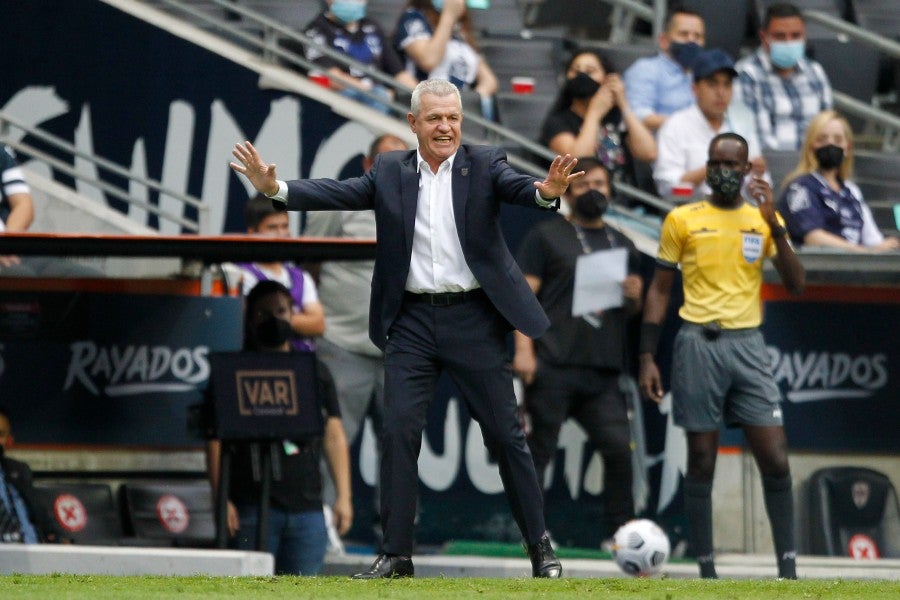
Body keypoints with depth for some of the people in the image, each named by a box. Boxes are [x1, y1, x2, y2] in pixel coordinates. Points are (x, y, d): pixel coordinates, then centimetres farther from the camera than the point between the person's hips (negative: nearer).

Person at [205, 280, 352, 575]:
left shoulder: (315, 372, 18)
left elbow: (334, 437, 16)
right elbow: (216, 440, 2)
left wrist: (344, 496, 7)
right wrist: (221, 499, -8)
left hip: (307, 508, 3)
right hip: (252, 505, -3)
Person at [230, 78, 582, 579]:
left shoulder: (484, 165, 0)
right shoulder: (391, 172, 6)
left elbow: (516, 188, -17)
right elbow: (339, 194, -2)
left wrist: (546, 192, -41)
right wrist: (275, 187, -17)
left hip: (474, 319, -2)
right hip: (412, 321, 2)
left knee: (506, 434, 3)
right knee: (399, 431, -3)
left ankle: (541, 547, 12)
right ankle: (396, 553, 2)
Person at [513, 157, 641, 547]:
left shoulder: (622, 246, 22)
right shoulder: (547, 236, 6)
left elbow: (632, 311, 29)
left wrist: (634, 297, 4)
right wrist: (523, 349, -13)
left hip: (603, 370, 4)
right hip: (553, 367, -4)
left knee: (619, 448, -7)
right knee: (539, 449, -3)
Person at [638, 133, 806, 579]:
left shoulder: (765, 219, 10)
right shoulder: (683, 220, 6)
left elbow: (796, 286, 1)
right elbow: (659, 290, 8)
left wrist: (774, 226, -10)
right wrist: (647, 358, 1)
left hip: (748, 345, 2)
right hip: (698, 345, -1)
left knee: (775, 460, -6)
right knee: (701, 461, 0)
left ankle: (787, 566, -1)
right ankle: (706, 569, 5)